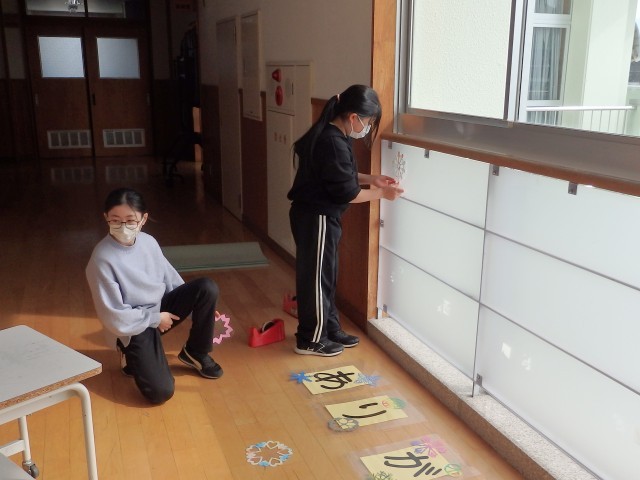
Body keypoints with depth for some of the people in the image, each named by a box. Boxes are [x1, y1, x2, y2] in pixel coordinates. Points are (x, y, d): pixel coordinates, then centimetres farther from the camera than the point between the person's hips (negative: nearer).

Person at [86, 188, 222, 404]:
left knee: (208, 288, -15)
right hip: (133, 326, -6)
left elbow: (169, 277, 8)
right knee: (161, 392, -20)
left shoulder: (148, 241, -6)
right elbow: (114, 317, -21)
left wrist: (198, 304, 4)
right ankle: (132, 356, 13)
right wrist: (155, 319, -15)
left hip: (160, 308, 6)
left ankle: (195, 353, 4)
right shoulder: (102, 260, -24)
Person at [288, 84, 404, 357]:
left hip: (317, 215, 10)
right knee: (316, 277, 2)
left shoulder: (329, 135, 8)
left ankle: (330, 330, 32)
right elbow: (347, 193, -21)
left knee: (325, 275, 18)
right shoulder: (334, 143, -24)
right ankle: (310, 340, 17)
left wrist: (370, 179, 9)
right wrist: (381, 194, -10)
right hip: (316, 218, -10)